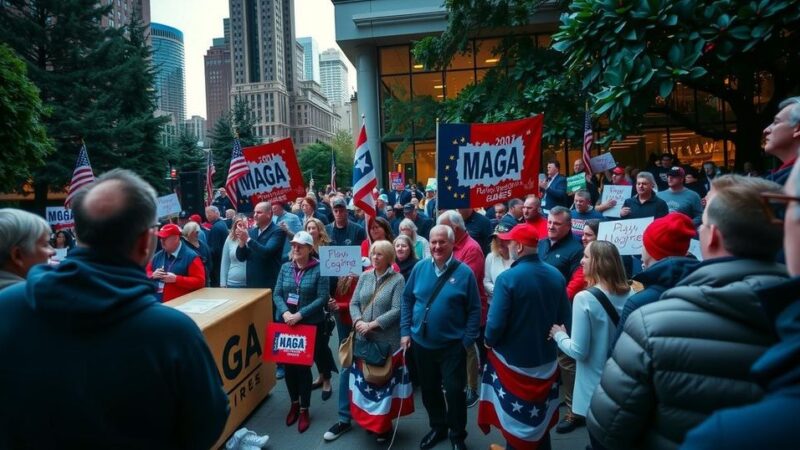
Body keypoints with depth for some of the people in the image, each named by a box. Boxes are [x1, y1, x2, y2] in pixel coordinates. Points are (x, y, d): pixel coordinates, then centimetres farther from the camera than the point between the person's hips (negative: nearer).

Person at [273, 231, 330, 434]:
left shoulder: (319, 269, -11)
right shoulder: (285, 267, 2)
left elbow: (322, 297, -15)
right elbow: (277, 294, 1)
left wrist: (299, 314, -21)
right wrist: (285, 312, -17)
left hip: (310, 324, -4)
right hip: (286, 323, 4)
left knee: (304, 366, 4)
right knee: (287, 364, 12)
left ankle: (304, 409, 23)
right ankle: (294, 403, 35)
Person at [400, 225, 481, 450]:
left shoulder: (464, 272, -11)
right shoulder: (420, 268, -3)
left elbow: (474, 310, -8)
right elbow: (407, 300, 5)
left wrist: (468, 340, -12)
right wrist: (405, 331, 0)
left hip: (452, 345, -3)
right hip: (422, 343, 4)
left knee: (454, 391, 6)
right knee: (429, 389, 19)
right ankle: (437, 427, 41)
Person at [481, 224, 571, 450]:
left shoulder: (508, 278, -22)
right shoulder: (556, 275, -5)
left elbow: (496, 323, -23)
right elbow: (564, 319, 2)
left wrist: (489, 342, -3)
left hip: (514, 361, -5)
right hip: (546, 359, 5)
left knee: (515, 420, 13)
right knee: (541, 417, 23)